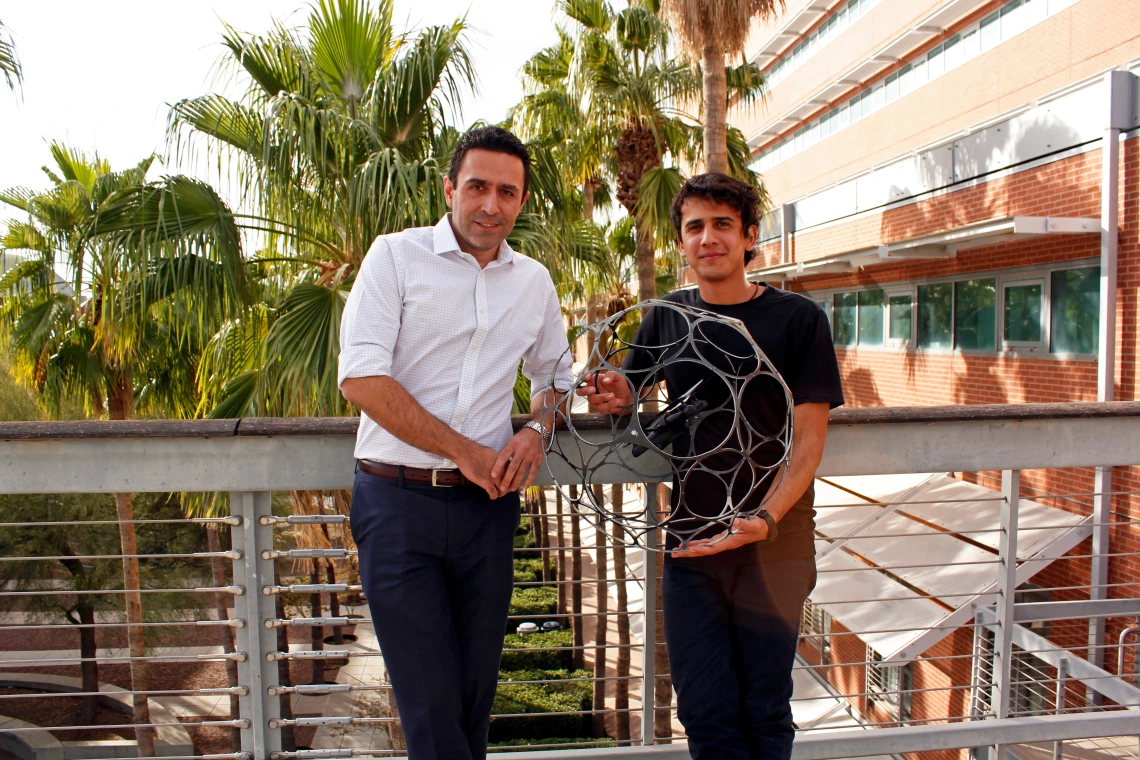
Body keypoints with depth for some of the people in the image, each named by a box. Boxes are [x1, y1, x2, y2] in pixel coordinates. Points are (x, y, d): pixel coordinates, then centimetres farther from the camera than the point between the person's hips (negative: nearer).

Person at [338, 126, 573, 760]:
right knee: (430, 702, 1)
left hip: (488, 505, 4)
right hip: (398, 500, -4)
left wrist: (538, 431, 0)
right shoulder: (397, 255, -3)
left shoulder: (535, 280, 10)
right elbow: (362, 378, -12)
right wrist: (467, 452, -13)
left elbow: (555, 371, 23)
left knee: (476, 690, 14)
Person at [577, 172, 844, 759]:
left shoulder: (797, 318, -5)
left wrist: (763, 522, -24)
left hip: (774, 545, -2)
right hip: (691, 542, 3)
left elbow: (808, 442, -9)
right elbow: (627, 390, 13)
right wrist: (615, 397, -12)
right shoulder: (668, 316, 6)